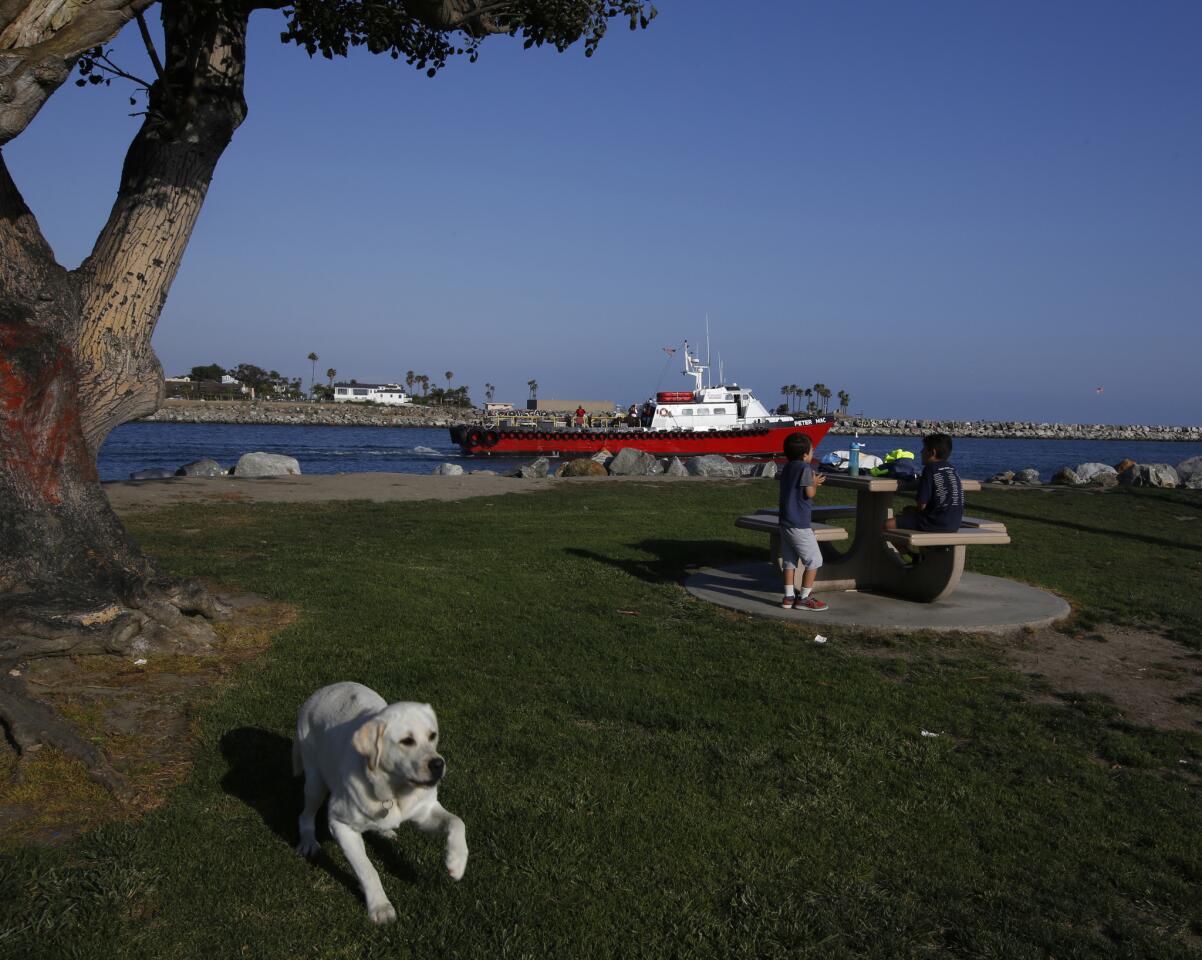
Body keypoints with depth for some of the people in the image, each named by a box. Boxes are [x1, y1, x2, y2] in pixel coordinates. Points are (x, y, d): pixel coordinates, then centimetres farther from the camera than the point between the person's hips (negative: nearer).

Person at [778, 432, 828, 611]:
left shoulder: (787, 468, 13)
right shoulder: (805, 468, -14)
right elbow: (809, 493, -17)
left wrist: (813, 483, 17)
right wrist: (814, 483, 2)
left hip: (785, 522, 9)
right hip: (799, 524, -9)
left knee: (789, 561, 13)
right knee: (814, 560, 1)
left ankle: (789, 597, 15)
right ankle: (804, 598, 3)